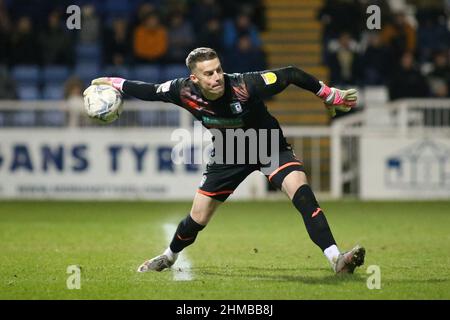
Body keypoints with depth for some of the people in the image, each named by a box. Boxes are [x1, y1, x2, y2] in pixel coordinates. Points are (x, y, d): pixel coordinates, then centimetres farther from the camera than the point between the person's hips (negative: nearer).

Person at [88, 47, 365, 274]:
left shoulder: (245, 85, -36)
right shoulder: (185, 92, -25)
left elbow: (292, 75, -26)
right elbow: (151, 91, -4)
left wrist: (331, 96, -23)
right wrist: (115, 83, 2)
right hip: (228, 155, 3)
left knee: (301, 190, -29)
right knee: (198, 219, 8)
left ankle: (336, 260, -32)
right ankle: (169, 257, 41)